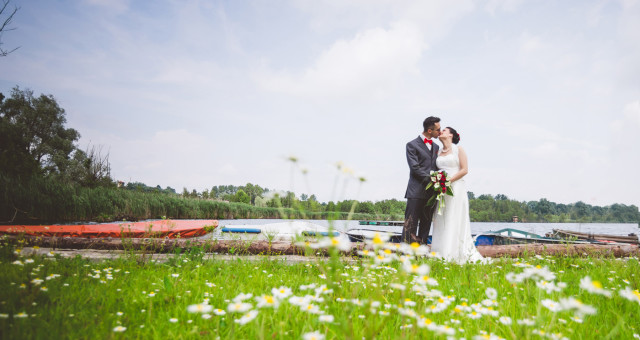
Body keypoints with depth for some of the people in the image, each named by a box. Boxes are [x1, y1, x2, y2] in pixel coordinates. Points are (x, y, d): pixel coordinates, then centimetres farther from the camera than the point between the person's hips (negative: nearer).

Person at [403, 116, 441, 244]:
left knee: (426, 224, 9)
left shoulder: (436, 146, 20)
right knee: (411, 224, -6)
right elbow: (415, 168, -11)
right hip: (417, 191, -7)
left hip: (432, 191, 7)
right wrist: (430, 179, -17)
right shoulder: (412, 145, -2)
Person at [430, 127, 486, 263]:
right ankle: (441, 254, 4)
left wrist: (449, 180, -14)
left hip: (456, 188, -5)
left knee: (455, 221, -6)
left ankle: (455, 255, -3)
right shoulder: (438, 152, 16)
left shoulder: (458, 149, 2)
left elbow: (464, 170, -5)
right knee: (441, 222, 1)